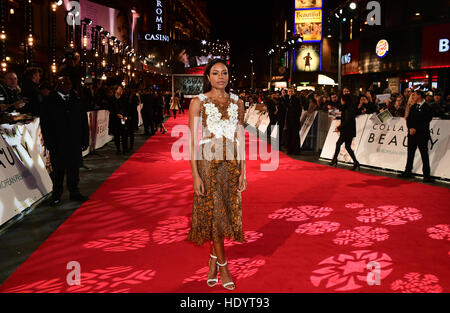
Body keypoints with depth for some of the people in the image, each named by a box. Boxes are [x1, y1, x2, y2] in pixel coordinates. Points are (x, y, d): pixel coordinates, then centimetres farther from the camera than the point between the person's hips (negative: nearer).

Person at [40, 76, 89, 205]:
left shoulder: (76, 100, 7)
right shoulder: (50, 102, -3)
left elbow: (84, 121, 8)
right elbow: (45, 124, -4)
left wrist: (85, 140, 4)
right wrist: (49, 142, -10)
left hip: (75, 143, 3)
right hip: (58, 144, -2)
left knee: (74, 167, 10)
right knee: (58, 170, 7)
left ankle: (74, 192, 24)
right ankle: (56, 195, 20)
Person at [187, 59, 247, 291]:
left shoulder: (236, 102, 8)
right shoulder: (198, 102, -3)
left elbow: (241, 139, 9)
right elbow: (192, 141, -6)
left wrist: (243, 171, 4)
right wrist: (195, 175, -12)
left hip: (231, 165, 4)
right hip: (208, 164, -3)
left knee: (227, 213, 7)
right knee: (214, 213, 0)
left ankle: (213, 261, 26)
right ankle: (223, 267, 15)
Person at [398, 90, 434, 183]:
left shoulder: (427, 107, -8)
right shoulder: (413, 107, 13)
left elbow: (426, 122, -13)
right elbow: (408, 118, 11)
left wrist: (416, 129, -15)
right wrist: (410, 128, -5)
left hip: (422, 135, -6)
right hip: (412, 134, 6)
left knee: (424, 155, -2)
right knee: (410, 153, 12)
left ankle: (427, 175, 3)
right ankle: (407, 172, 21)